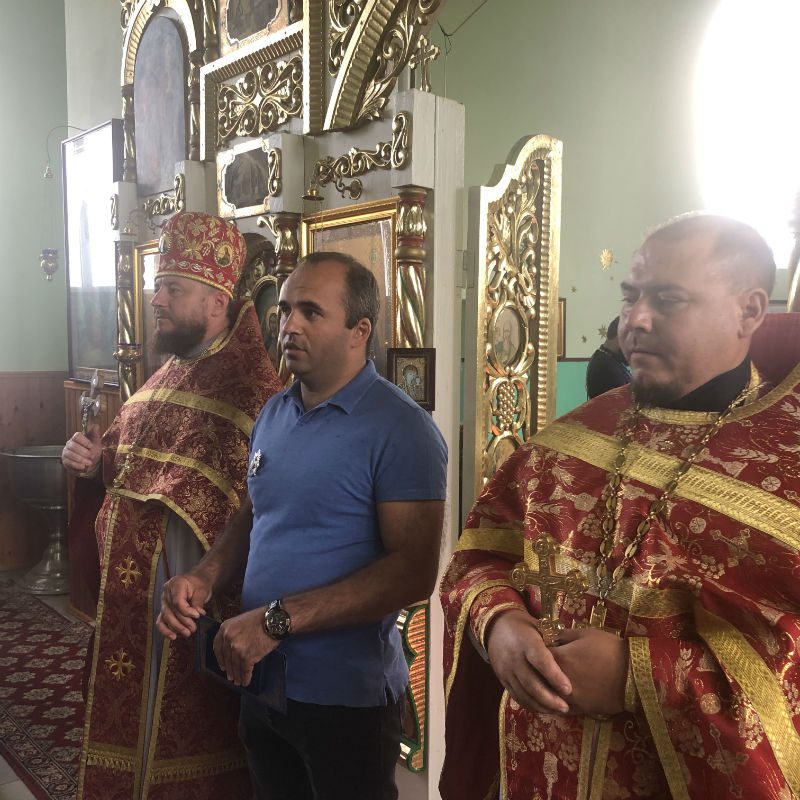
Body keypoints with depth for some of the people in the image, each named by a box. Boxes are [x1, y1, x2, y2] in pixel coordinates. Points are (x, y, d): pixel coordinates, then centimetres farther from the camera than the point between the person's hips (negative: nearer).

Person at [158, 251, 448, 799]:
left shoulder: (401, 429, -18)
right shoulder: (273, 414, 5)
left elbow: (414, 573, -23)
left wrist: (279, 619, -25)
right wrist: (207, 577, -5)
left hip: (345, 695, -6)